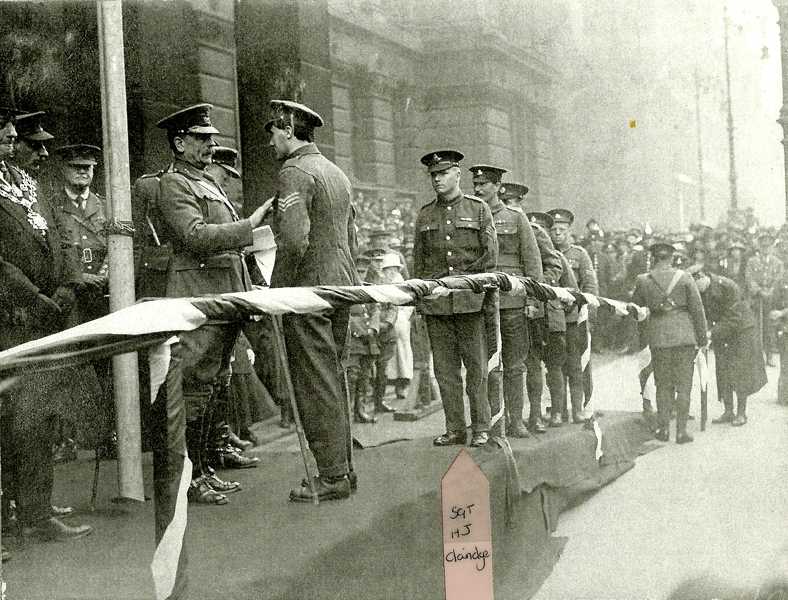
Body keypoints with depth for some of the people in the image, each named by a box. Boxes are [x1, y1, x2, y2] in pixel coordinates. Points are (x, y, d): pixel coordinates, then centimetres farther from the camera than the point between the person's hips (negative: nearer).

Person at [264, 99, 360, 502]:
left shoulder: (294, 173, -11)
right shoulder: (337, 173, 18)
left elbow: (294, 241, -21)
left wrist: (276, 292, -14)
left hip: (308, 288, -9)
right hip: (341, 286, 9)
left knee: (316, 386, -5)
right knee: (332, 380, 15)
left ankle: (332, 478, -3)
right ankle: (342, 467, 19)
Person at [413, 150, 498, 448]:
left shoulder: (479, 209, 6)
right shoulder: (425, 214, 14)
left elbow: (491, 256, 2)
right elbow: (418, 259, 15)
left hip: (470, 300, -3)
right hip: (435, 303, 3)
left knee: (476, 366, -1)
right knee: (445, 368, 3)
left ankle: (481, 428, 5)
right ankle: (455, 430, 8)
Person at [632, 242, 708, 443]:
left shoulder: (643, 281, -1)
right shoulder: (684, 278, -3)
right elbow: (697, 309, -2)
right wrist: (702, 338, 5)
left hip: (658, 336, 1)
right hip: (684, 335, -1)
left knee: (663, 384, 13)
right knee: (683, 384, 6)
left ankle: (664, 429, 14)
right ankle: (681, 431, 5)